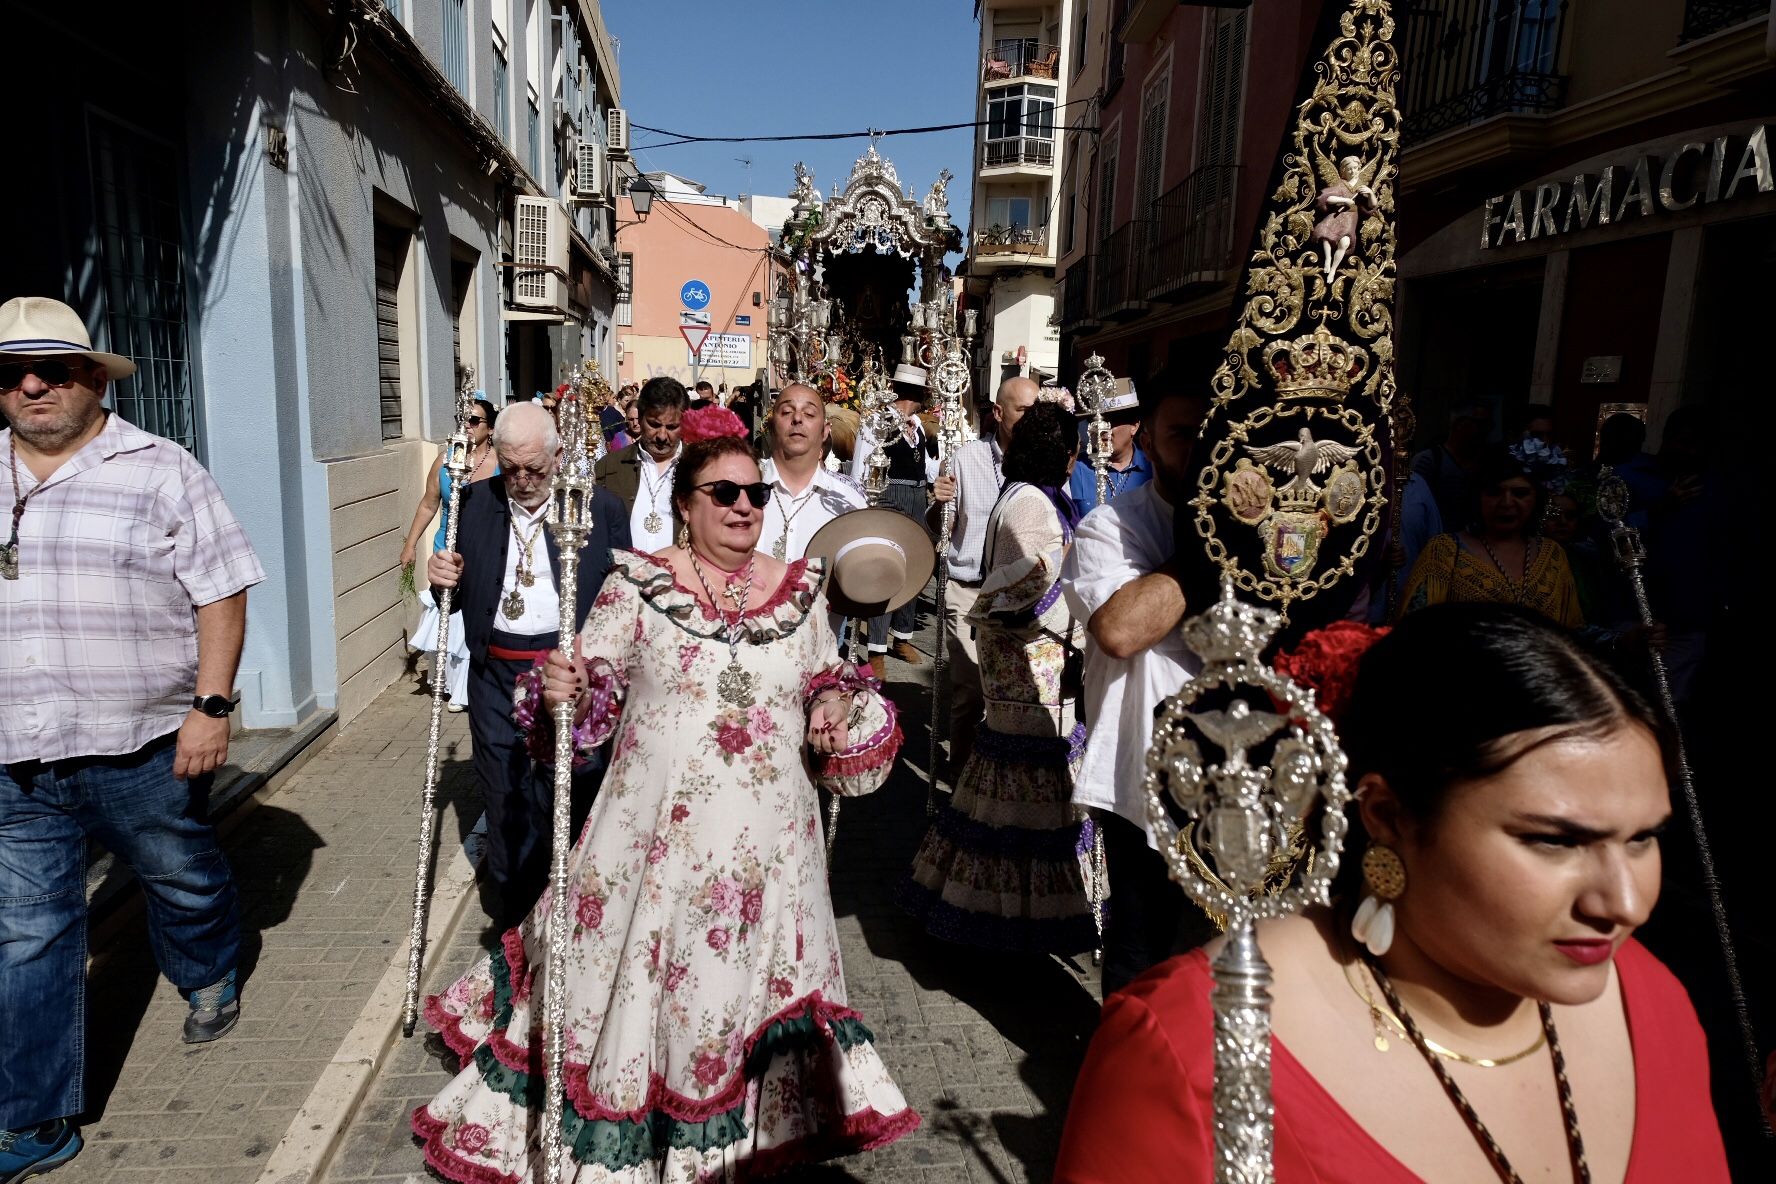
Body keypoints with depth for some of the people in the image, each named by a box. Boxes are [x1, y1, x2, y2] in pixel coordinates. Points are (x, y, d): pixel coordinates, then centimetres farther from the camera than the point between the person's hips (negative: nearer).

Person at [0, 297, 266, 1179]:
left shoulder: (158, 469, -3)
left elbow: (220, 592, -7)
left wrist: (211, 706, -14)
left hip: (142, 746, -3)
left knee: (184, 879, 16)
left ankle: (208, 981, 46)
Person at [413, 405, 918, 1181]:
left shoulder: (801, 587, 4)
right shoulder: (639, 583, -5)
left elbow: (826, 682, 15)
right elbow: (590, 687, -5)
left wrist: (838, 706, -6)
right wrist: (561, 690, -26)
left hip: (769, 833, 3)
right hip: (659, 829, -2)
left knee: (751, 972, 17)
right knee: (638, 967, 8)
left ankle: (749, 1120, 42)